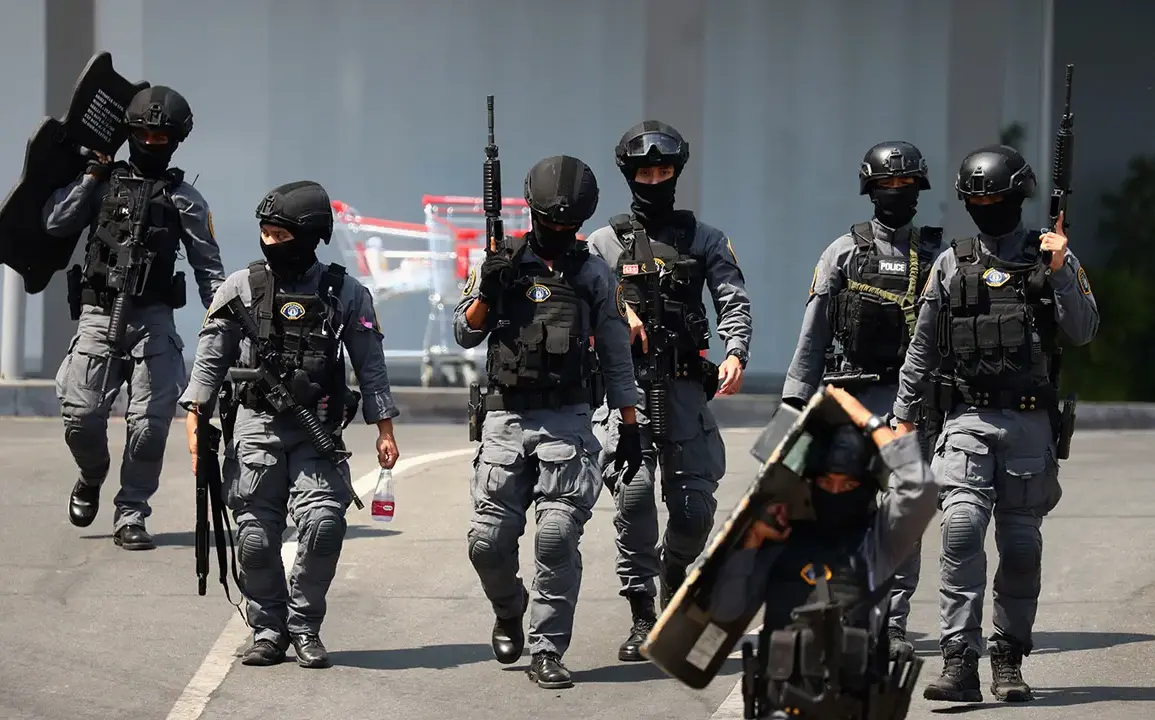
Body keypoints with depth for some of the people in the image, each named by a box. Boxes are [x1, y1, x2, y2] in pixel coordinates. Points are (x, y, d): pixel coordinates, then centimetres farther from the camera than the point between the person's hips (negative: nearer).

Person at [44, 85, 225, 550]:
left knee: (149, 424, -8)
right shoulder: (101, 182, 12)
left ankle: (131, 514, 3)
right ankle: (91, 478, 24)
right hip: (98, 317, 1)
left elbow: (208, 267, 7)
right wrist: (91, 176, 0)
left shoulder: (183, 198, 9)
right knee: (81, 416, -7)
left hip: (153, 322, -1)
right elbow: (56, 224, 2)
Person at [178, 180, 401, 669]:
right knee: (256, 537, -2)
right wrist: (194, 420, -1)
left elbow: (370, 366, 8)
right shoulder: (241, 289, 5)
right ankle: (268, 629, 14)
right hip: (255, 427, 1)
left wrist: (385, 430, 3)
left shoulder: (345, 294, 4)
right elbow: (210, 360, 7)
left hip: (317, 431, -1)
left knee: (323, 523, -16)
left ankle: (305, 625, 1)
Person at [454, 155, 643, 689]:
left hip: (567, 420, -1)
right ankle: (509, 613, 28)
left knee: (558, 536, -13)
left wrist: (630, 426, 8)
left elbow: (615, 355, 12)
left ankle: (546, 651, -6)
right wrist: (487, 295, -10)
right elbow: (465, 335, 9)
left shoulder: (594, 274, 8)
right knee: (488, 540, -2)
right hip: (506, 418, 1)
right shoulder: (502, 264, 8)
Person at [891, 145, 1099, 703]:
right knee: (962, 527, -16)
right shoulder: (951, 264, 10)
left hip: (1029, 424, 0)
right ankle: (960, 663, -20)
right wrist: (904, 414, 14)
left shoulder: (1053, 259, 5)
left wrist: (1059, 273, -15)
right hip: (968, 421, 0)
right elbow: (922, 347, 16)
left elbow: (1082, 333, -4)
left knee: (1020, 546, 5)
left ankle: (1009, 661, 19)